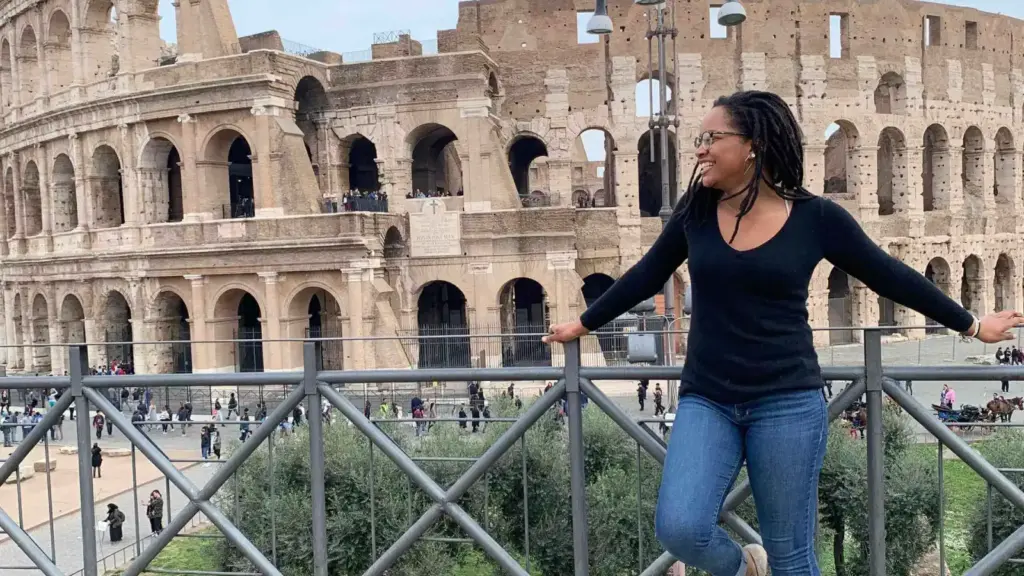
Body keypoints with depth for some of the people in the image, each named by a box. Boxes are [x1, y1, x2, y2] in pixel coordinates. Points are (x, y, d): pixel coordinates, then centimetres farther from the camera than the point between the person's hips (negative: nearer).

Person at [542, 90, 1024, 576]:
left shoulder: (815, 217, -4)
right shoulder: (696, 210, 2)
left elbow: (890, 277, 8)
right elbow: (646, 276, 15)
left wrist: (971, 324, 17)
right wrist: (584, 324, 24)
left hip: (787, 402, -2)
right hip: (706, 399, 2)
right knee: (678, 527, -15)